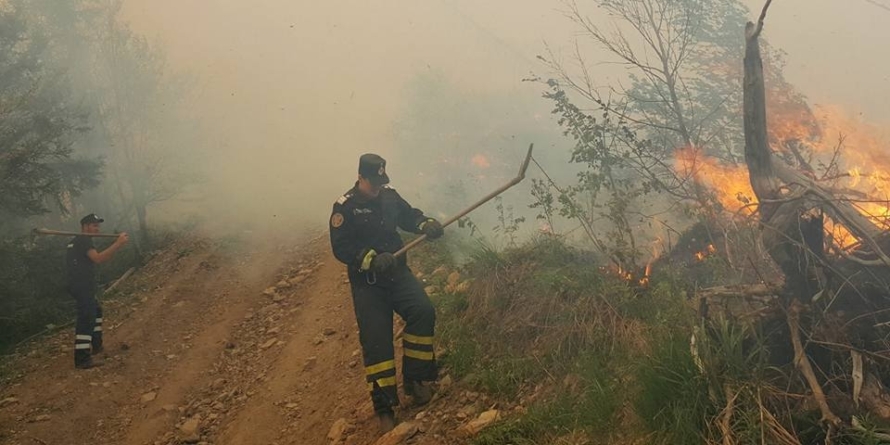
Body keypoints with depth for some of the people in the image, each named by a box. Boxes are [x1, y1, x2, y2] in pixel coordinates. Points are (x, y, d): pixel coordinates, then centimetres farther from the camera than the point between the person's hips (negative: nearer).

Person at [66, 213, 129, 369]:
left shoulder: (77, 241, 21)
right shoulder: (84, 240, -11)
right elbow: (98, 258, -27)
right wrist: (117, 244, -29)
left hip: (80, 286, 11)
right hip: (82, 287, -11)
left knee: (96, 311, 27)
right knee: (86, 319, -14)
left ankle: (95, 345, 36)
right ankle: (82, 359, -18)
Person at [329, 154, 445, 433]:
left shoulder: (389, 195, 3)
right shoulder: (345, 207, -11)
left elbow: (409, 216, 15)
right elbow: (341, 248, -16)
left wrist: (426, 225, -7)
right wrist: (373, 260, -29)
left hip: (397, 271, 4)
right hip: (367, 282, -4)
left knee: (423, 311, -18)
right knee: (376, 340, -9)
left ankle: (415, 380, -3)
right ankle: (385, 409, 0)